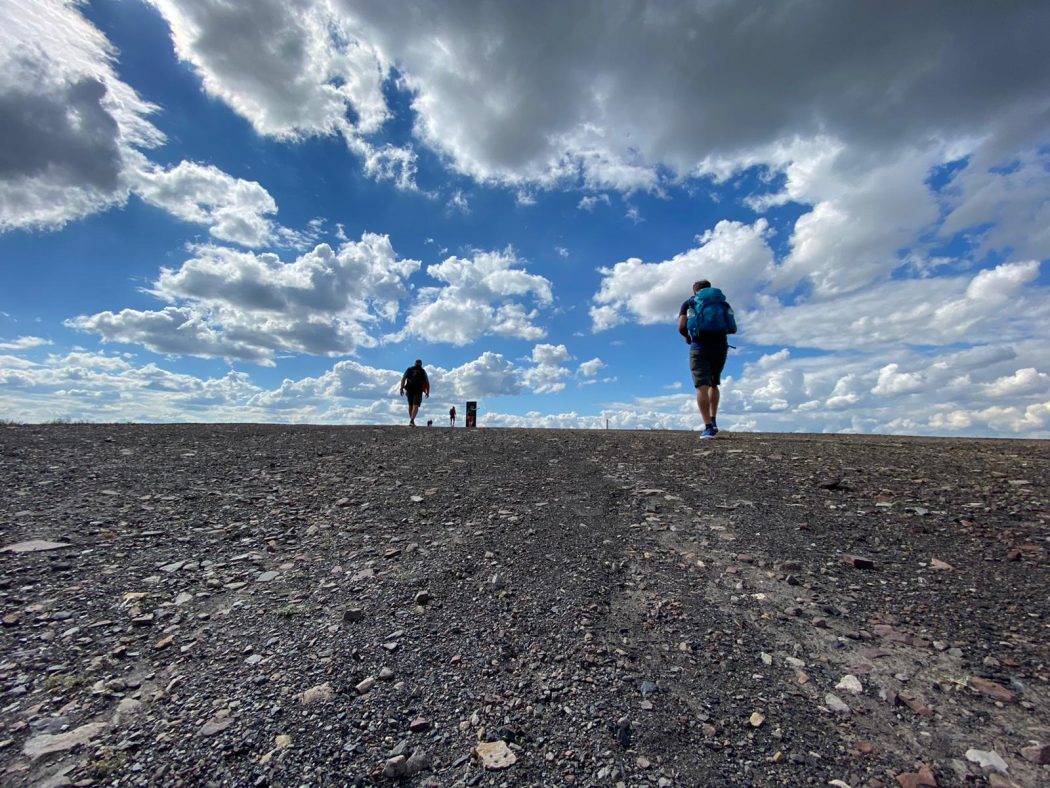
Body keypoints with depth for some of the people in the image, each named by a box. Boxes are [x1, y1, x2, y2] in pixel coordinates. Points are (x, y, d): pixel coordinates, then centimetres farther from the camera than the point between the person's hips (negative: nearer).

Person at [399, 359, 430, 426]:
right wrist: (428, 392, 13)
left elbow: (403, 379, -1)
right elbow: (427, 382, 4)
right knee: (415, 406, -8)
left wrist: (401, 388, -4)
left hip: (409, 390, 2)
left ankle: (411, 420, 26)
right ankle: (411, 421, -26)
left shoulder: (409, 369, 11)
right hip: (418, 391, -2)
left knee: (410, 405, 18)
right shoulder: (423, 371, 8)